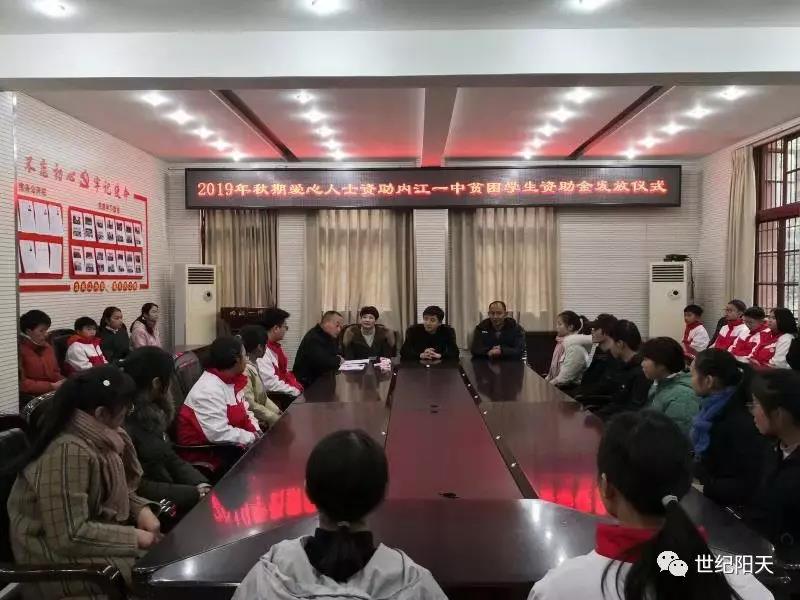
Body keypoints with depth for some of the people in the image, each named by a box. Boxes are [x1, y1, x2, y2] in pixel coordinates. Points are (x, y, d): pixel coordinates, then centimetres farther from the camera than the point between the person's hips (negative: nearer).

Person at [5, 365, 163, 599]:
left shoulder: (95, 439, -2)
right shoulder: (68, 452, -29)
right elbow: (69, 535, -29)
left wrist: (141, 509, -6)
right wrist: (134, 537, -23)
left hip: (92, 530, 8)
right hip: (58, 555, -8)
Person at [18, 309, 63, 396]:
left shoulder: (48, 347, 16)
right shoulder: (20, 350, -8)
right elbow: (21, 383, -12)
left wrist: (63, 383, 1)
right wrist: (52, 386, -15)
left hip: (54, 392, 7)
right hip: (32, 398, -7)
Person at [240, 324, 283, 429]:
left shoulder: (254, 363, 7)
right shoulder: (245, 369, -21)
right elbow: (250, 405, -22)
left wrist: (277, 411, 3)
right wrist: (275, 418, -16)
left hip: (261, 412, 9)